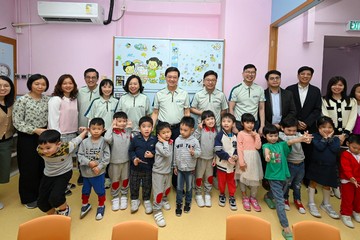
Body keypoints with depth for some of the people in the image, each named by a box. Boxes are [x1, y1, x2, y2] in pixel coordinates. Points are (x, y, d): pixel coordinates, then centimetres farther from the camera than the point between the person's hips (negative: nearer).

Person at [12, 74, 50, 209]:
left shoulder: (47, 100, 3)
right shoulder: (22, 100, -12)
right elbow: (17, 123, -14)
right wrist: (35, 130, -19)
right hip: (27, 138, -4)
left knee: (43, 166, 12)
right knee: (29, 168, 6)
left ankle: (41, 193, 31)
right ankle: (29, 198, 23)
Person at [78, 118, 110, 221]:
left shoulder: (104, 142, -13)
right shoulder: (84, 142, -9)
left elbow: (107, 157, -13)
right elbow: (80, 155, -7)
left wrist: (99, 167, -18)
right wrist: (89, 163, -19)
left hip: (99, 172, -2)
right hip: (86, 172, 2)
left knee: (100, 190, 14)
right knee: (85, 190, 22)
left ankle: (101, 206, 38)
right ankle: (85, 205, 47)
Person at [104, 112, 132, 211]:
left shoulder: (128, 132, -2)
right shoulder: (112, 133, -17)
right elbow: (106, 138, -36)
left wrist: (130, 127, -5)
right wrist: (111, 127, -25)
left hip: (126, 161, 3)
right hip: (115, 161, -3)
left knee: (125, 180, 16)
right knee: (115, 181, 13)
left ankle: (124, 197, 34)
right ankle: (115, 198, 32)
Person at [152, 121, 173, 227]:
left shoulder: (171, 142, -1)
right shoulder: (158, 145, -23)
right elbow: (167, 154, -38)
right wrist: (165, 142, -30)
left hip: (168, 171, 7)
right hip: (158, 172, -7)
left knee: (167, 189, 24)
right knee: (158, 192, -2)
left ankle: (164, 200, 49)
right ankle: (157, 211, 10)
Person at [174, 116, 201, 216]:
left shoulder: (195, 141, -13)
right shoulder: (177, 140, -5)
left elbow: (199, 152, -11)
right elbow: (175, 154, 3)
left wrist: (194, 153, -33)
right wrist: (175, 166, 7)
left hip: (190, 169, -2)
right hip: (180, 168, 2)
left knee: (189, 187, 15)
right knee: (179, 188, 11)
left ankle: (188, 203, 35)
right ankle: (179, 204, 27)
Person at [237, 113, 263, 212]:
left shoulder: (255, 134, 8)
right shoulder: (241, 134, -5)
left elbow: (258, 146, -2)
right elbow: (239, 148, -10)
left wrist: (256, 136, -9)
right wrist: (241, 161, -14)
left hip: (254, 158, 4)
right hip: (245, 157, -4)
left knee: (255, 178, 7)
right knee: (243, 178, 5)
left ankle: (253, 198, 24)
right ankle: (244, 198, 22)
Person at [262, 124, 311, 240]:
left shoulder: (281, 145, 1)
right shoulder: (266, 145, -6)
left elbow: (290, 142, -19)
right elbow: (266, 149, -30)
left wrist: (301, 138, -41)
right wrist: (267, 155, -56)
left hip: (283, 175, 5)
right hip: (273, 177, -5)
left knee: (278, 195, 28)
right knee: (280, 201, -7)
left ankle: (267, 196, 61)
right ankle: (286, 228, -4)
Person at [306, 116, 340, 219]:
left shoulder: (335, 138, 0)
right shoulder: (315, 136, -9)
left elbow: (336, 150, -16)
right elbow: (320, 147, -22)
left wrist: (330, 138, -15)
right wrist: (325, 138, -15)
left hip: (330, 166, 3)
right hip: (317, 165, -3)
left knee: (327, 185, 16)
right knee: (313, 182, 6)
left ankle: (326, 204, 35)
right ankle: (311, 204, 19)